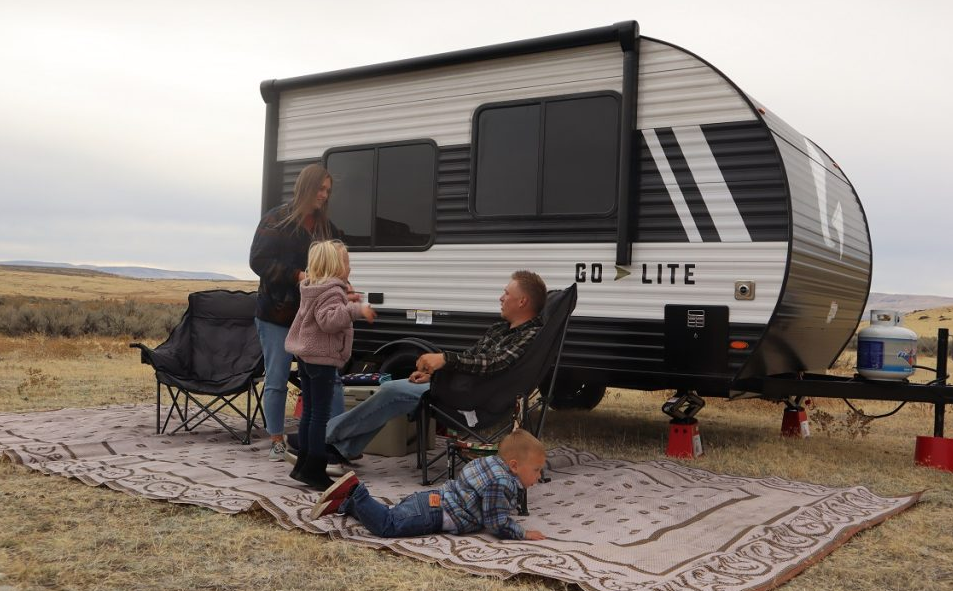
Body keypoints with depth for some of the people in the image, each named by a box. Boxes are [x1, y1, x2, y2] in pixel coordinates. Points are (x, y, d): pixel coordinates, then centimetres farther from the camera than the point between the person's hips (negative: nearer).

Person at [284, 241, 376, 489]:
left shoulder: (312, 289, 14)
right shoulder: (332, 291, -17)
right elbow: (329, 320, -32)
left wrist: (347, 304, 30)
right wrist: (356, 310, -36)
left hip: (306, 356, 10)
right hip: (322, 358, -10)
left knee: (309, 412, 15)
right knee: (321, 414, -5)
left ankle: (303, 464, 20)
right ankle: (314, 469, -3)